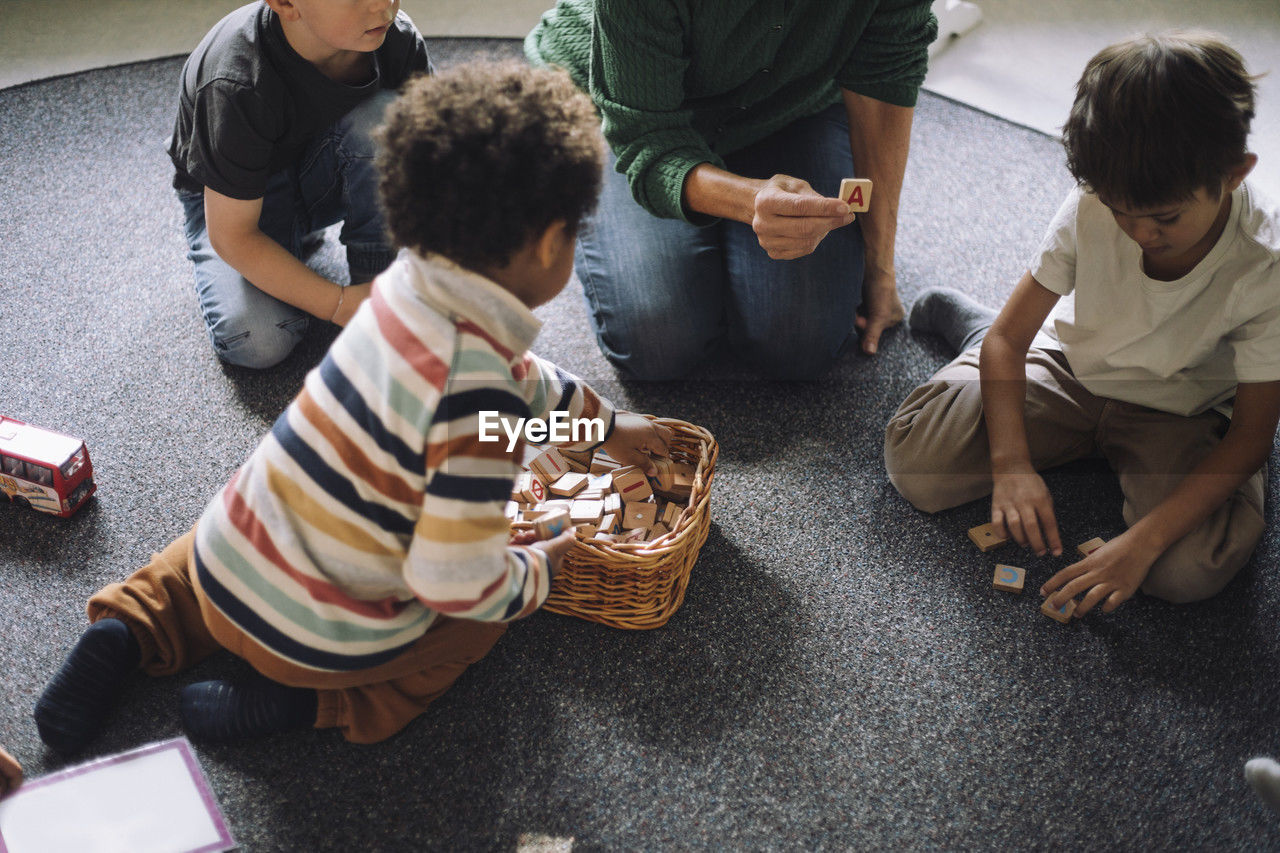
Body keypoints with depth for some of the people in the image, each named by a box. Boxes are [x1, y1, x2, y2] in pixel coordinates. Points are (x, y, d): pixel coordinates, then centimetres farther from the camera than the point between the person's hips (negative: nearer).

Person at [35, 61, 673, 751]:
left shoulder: (408, 284, -6)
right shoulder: (478, 398, -31)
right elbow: (454, 582, -25)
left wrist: (604, 421, 25)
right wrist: (540, 570, -5)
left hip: (223, 559, 7)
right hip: (316, 634, -6)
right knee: (488, 606, 17)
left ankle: (130, 630, 20)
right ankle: (315, 700, 2)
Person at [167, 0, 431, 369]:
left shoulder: (400, 39, -23)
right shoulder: (237, 89, -36)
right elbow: (231, 236, -28)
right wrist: (339, 305, -32)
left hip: (323, 179, 4)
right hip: (229, 198, -3)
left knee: (382, 118, -29)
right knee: (258, 342, -27)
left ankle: (376, 288, -12)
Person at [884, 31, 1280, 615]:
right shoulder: (1091, 207, -23)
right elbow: (1008, 338, -13)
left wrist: (1144, 540, -32)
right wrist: (1012, 461, -27)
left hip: (1178, 415, -1)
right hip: (1068, 370, 1)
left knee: (1187, 570, -28)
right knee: (916, 461, -17)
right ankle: (964, 320, 12)